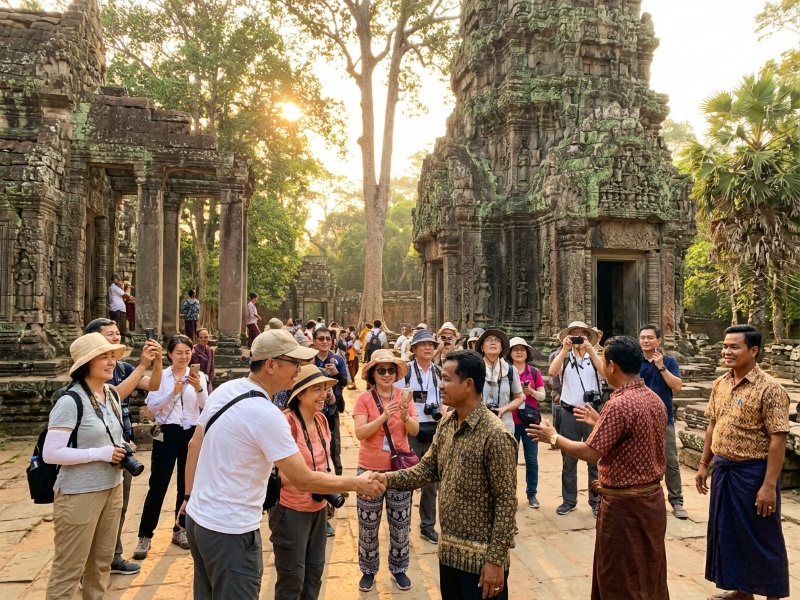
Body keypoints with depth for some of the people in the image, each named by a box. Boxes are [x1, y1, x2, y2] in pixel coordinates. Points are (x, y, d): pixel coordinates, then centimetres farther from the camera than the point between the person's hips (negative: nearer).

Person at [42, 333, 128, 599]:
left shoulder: (112, 396, 5)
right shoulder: (70, 402, -18)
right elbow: (50, 453, -21)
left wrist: (121, 450, -2)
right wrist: (100, 453, -21)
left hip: (112, 488, 7)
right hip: (79, 494, -7)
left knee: (102, 561, 18)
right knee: (69, 568, 4)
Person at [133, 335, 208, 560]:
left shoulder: (198, 376, 2)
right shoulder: (161, 376, -2)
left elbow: (205, 406, -8)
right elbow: (152, 407, -8)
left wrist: (199, 388, -25)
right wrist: (173, 392, -20)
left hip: (191, 433, 2)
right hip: (167, 433, -2)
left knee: (187, 484, 12)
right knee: (158, 486, 0)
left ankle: (180, 530, 27)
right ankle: (145, 536, 11)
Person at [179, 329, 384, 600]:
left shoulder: (224, 390, 0)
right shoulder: (267, 415, -25)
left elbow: (194, 446, 10)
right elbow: (304, 480, -22)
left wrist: (189, 497, 21)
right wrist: (357, 483, -11)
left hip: (198, 517, 8)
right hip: (230, 530, -8)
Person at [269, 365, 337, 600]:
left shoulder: (321, 420, 1)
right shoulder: (286, 422, -23)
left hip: (318, 507, 7)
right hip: (291, 509, -7)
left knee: (315, 570, 20)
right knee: (292, 576, 9)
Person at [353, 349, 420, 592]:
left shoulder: (404, 397, -2)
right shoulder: (364, 399, -9)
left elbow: (415, 431, -5)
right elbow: (360, 433, -17)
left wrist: (405, 415, -25)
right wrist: (383, 417, -30)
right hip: (371, 469, -2)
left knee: (401, 523, 12)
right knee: (368, 525, 10)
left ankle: (398, 568, 30)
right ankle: (368, 569, 28)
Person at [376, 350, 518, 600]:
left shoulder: (495, 435, -22)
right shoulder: (446, 423, 2)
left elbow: (506, 502, -20)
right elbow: (427, 469, 7)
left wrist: (496, 560, -18)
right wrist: (388, 479, -8)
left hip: (480, 556, -7)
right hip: (449, 549, 7)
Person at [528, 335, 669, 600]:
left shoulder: (619, 404, -24)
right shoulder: (655, 399, 4)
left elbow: (590, 453, -21)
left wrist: (553, 437, -8)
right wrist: (599, 421, 20)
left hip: (624, 503, -9)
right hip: (652, 496, 9)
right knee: (649, 573, 21)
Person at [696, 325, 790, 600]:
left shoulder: (769, 389, -16)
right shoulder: (720, 384, 5)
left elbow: (778, 440, -18)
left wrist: (769, 485, -20)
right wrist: (704, 465, 13)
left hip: (752, 472, -7)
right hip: (723, 470, 7)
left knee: (761, 538, 7)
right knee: (729, 533, 18)